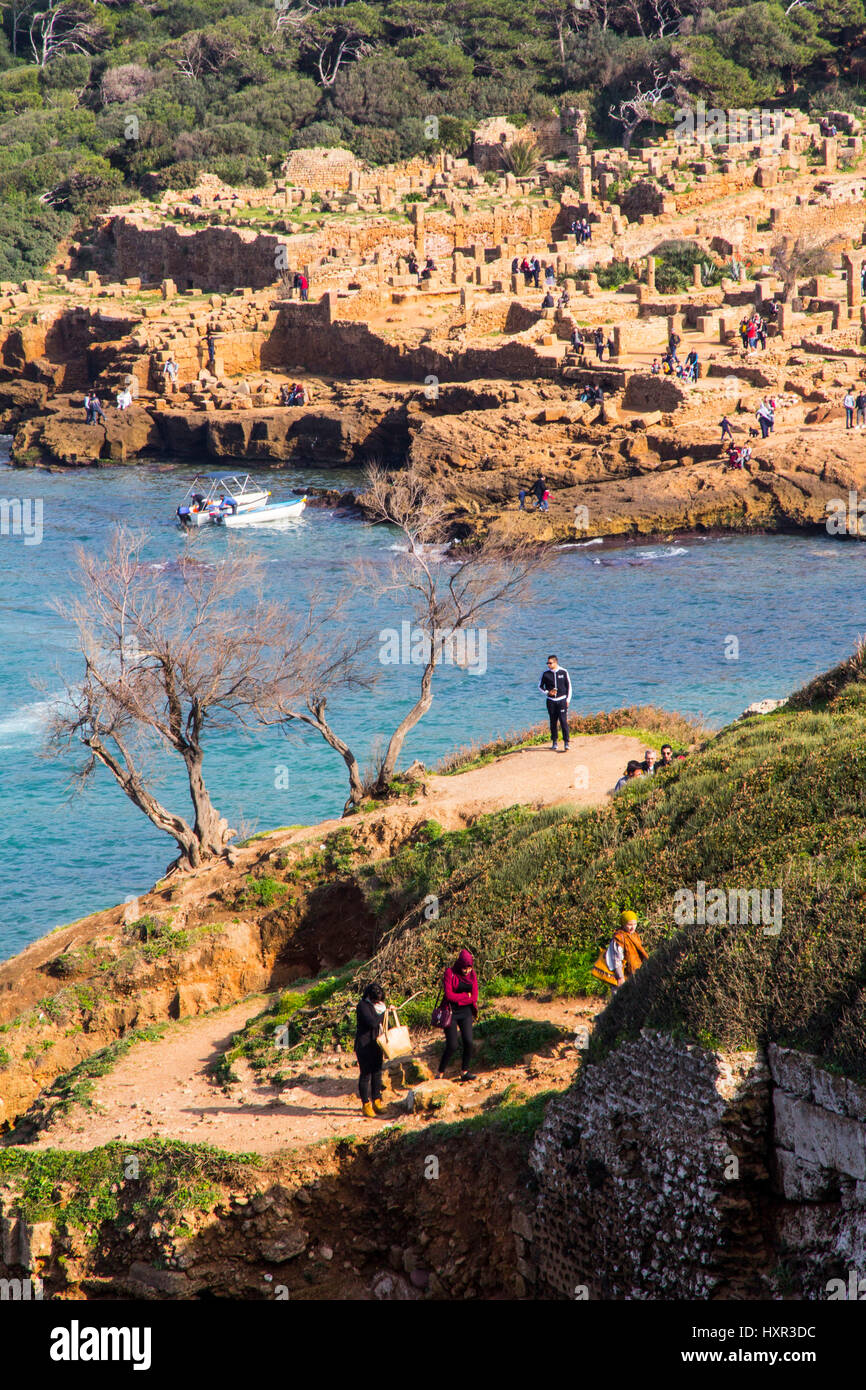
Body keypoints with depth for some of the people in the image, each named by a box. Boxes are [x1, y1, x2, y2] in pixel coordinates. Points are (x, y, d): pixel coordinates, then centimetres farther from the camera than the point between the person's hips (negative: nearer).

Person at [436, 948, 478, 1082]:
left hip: (465, 1012, 4)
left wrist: (458, 999, -11)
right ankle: (440, 1074, 4)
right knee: (452, 1046, -9)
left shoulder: (472, 975, 4)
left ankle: (465, 1072, 5)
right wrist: (466, 996, -9)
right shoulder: (450, 973, -10)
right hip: (451, 1012, -4)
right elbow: (449, 995, -17)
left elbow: (474, 997, -1)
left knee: (468, 1042, -9)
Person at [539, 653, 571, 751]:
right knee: (553, 722, 6)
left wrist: (568, 699, 1)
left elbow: (569, 686, 7)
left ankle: (566, 743, -9)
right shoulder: (545, 674, 0)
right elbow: (540, 686, 9)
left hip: (562, 700, -2)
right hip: (551, 701, 2)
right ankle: (554, 743, 16)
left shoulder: (563, 672, -1)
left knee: (563, 721, -10)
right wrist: (548, 692, -9)